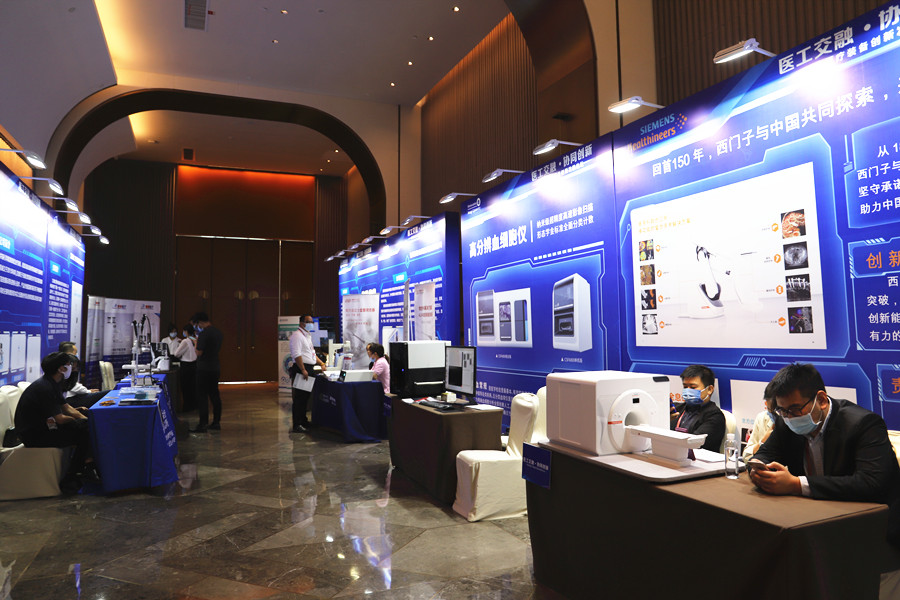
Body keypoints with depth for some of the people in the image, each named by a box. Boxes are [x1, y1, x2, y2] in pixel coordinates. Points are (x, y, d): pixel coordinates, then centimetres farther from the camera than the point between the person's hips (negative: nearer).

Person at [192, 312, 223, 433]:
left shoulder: (204, 333, -17)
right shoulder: (217, 331, 9)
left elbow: (199, 352, -18)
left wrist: (196, 342, -1)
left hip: (204, 368, -8)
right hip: (215, 367, 8)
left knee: (202, 396, -4)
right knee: (214, 395, 13)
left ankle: (202, 425, -3)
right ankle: (216, 422, 19)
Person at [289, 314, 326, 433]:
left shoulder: (308, 336, 20)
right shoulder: (297, 335, -11)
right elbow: (296, 354, -19)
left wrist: (321, 363, 19)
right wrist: (303, 370, -23)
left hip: (309, 369, 10)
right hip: (302, 369, -10)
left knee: (305, 397, 16)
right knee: (299, 398, -8)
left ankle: (303, 421, 26)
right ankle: (296, 425, -5)